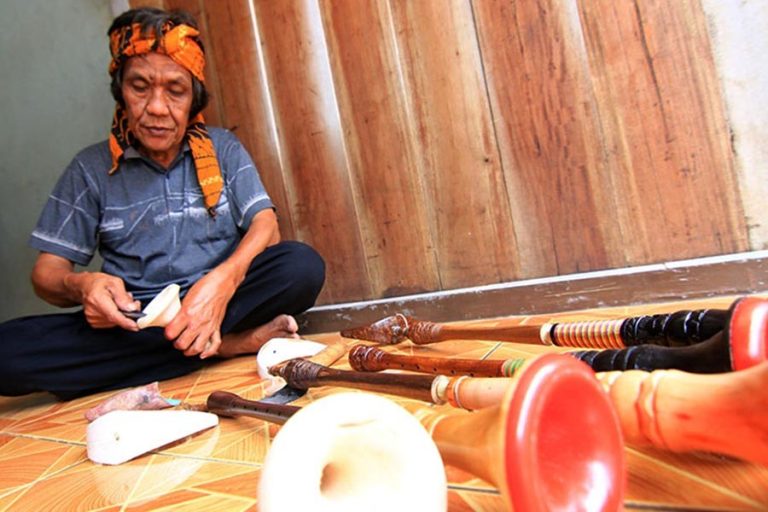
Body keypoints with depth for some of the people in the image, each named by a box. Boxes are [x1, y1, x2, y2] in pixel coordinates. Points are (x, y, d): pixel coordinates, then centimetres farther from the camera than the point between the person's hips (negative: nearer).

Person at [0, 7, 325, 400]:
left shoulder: (223, 149, 7)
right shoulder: (91, 169, 6)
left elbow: (265, 226, -5)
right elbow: (47, 272, 5)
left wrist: (224, 279, -26)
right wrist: (81, 286, -21)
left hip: (216, 303, -1)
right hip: (130, 322, 2)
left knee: (303, 266, -27)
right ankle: (225, 345, -23)